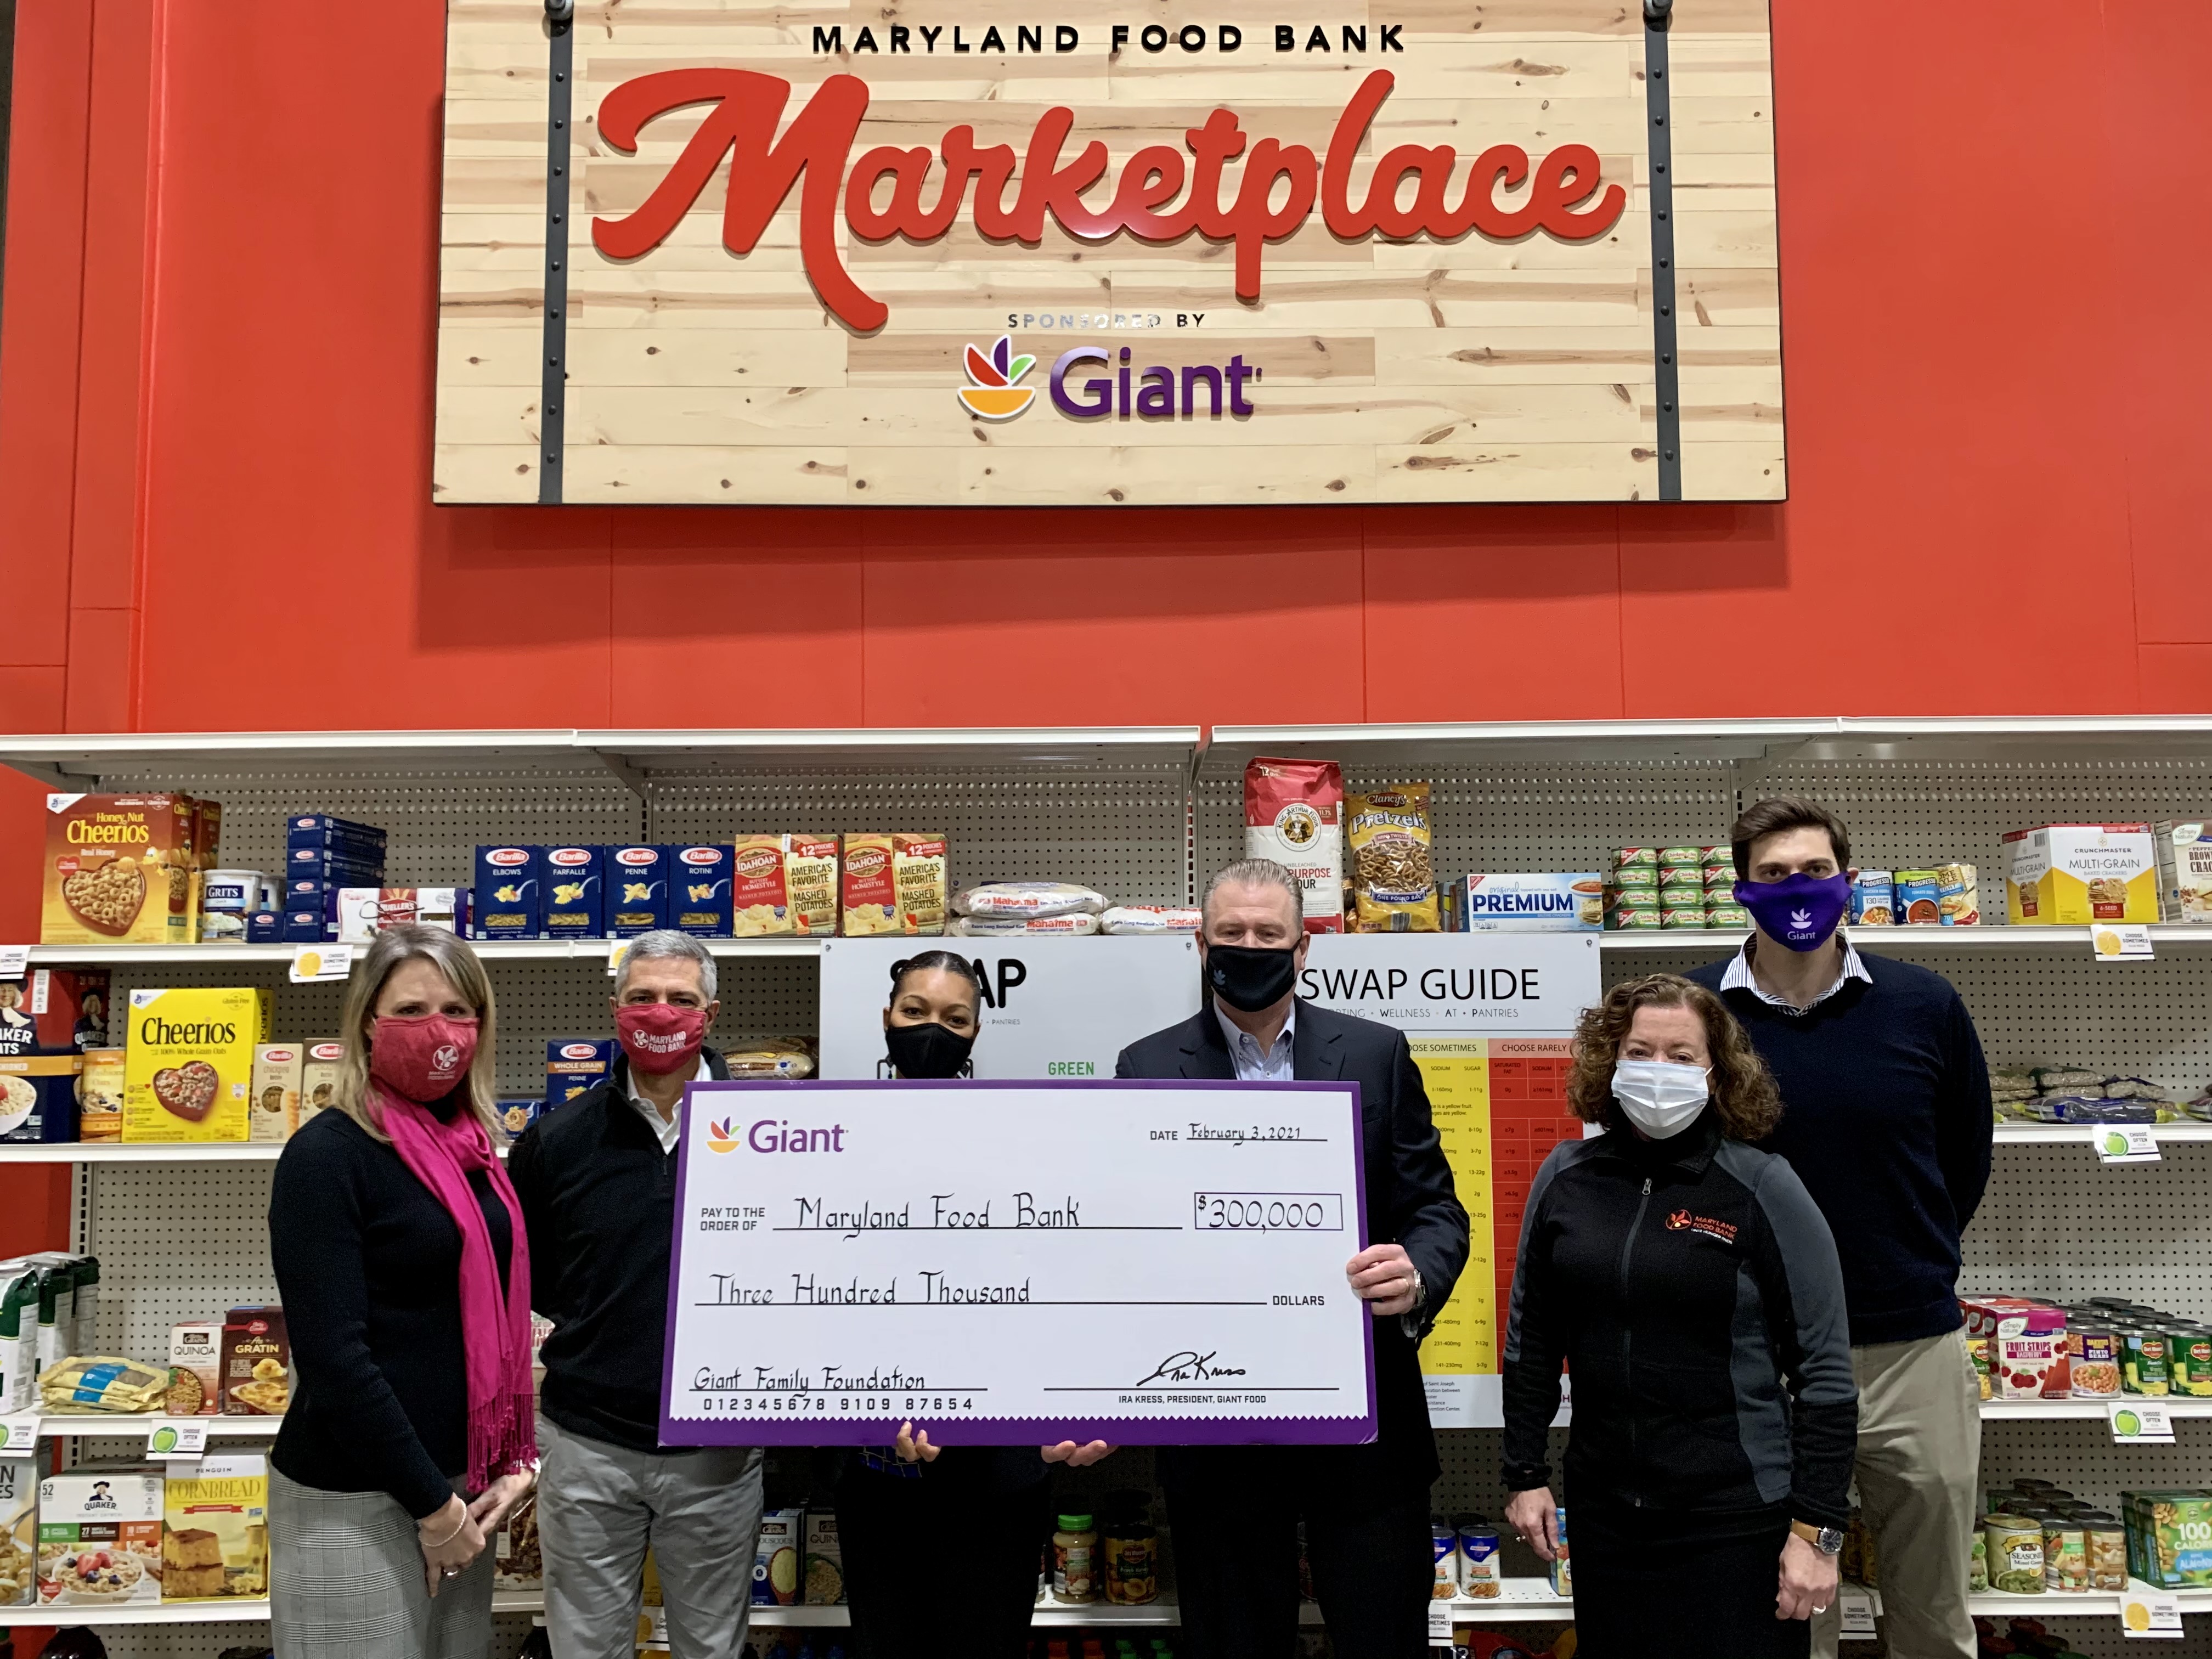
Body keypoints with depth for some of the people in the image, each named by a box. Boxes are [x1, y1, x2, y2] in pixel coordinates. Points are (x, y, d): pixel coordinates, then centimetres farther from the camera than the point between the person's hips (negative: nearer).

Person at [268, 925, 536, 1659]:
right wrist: (432, 1504, -15)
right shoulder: (326, 1155, -14)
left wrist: (513, 1461, 3)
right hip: (353, 1501, -7)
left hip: (462, 1484, 7)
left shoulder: (471, 1152, 7)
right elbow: (333, 1359, -19)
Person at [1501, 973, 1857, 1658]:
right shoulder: (1565, 1179, 2)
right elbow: (1531, 1343, 11)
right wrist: (1525, 1474, 9)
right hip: (1604, 1515, 4)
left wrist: (1817, 1531, -10)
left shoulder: (1763, 1188, -8)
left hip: (1739, 1520, -3)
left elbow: (1824, 1371, -8)